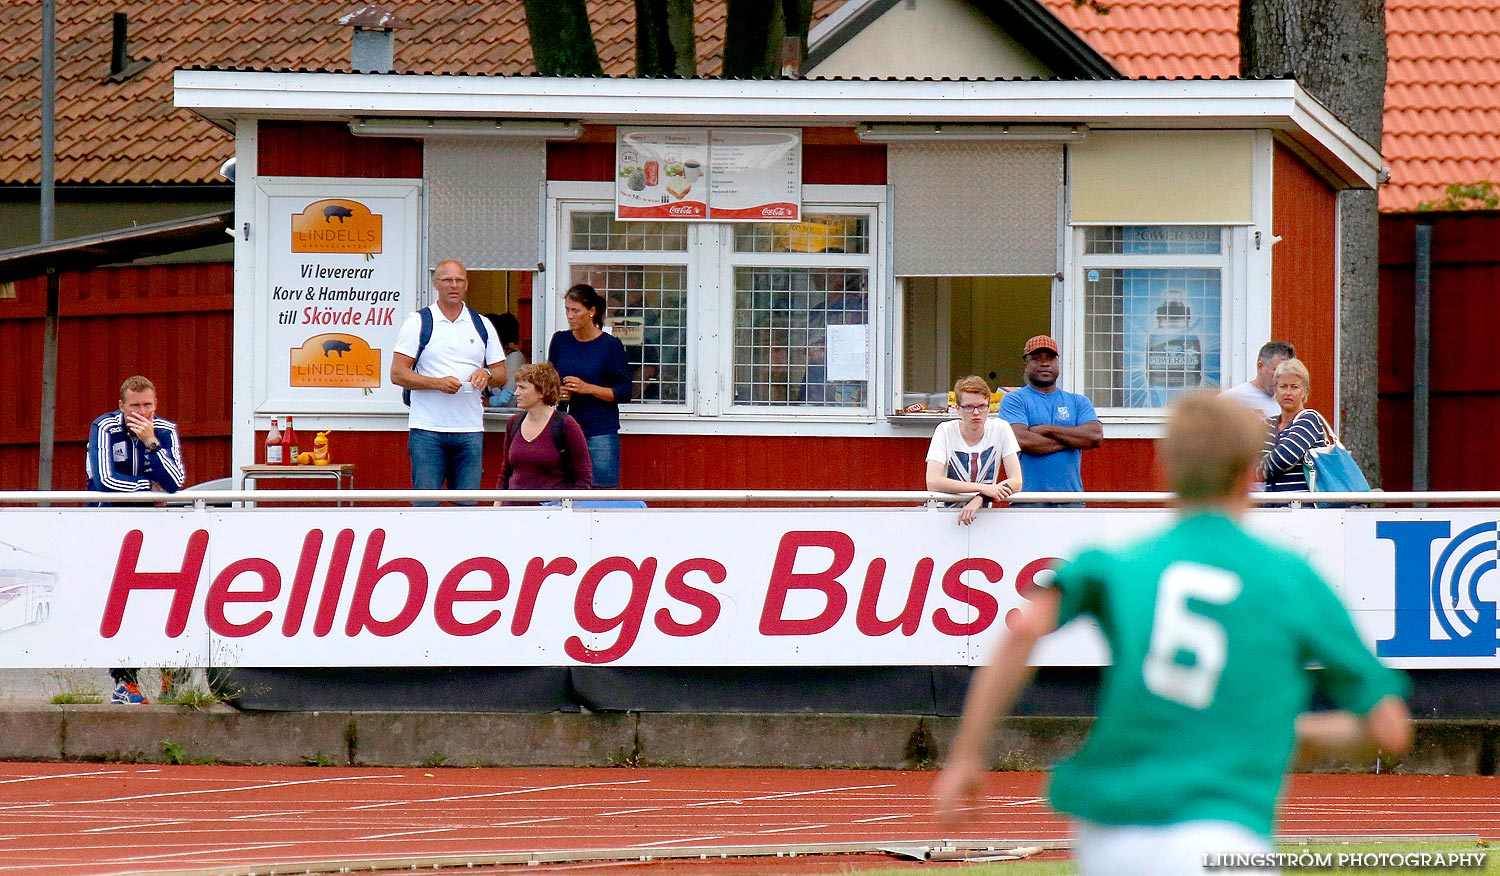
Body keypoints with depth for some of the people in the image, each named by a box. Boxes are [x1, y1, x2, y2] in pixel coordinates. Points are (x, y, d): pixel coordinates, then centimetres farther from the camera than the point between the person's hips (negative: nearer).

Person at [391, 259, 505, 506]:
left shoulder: (482, 326, 14)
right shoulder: (417, 323, 3)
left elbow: (501, 374, 17)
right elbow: (397, 374, -3)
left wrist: (486, 374, -7)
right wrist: (437, 383, -16)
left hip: (470, 430, 3)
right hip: (427, 430, -3)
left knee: (467, 506, 1)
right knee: (426, 505, -6)